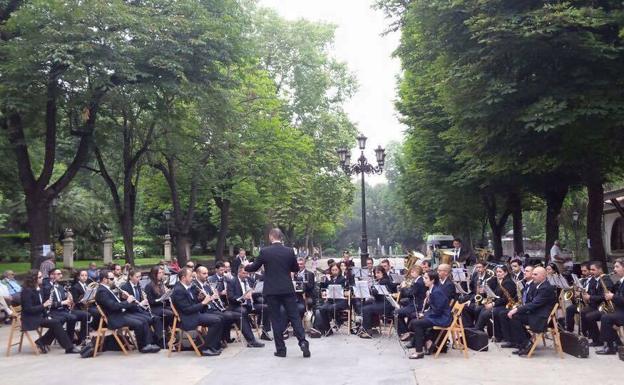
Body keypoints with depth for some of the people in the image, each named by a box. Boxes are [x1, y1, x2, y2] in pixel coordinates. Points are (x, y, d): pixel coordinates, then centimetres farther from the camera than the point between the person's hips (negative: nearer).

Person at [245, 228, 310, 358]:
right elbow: (296, 269, 11)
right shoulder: (289, 251, 0)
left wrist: (246, 266, 28)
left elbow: (254, 267, 6)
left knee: (276, 319, 5)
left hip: (271, 291, -1)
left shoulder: (264, 251, -6)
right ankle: (303, 341, -6)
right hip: (287, 290, 2)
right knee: (294, 317, 8)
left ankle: (281, 349, 7)